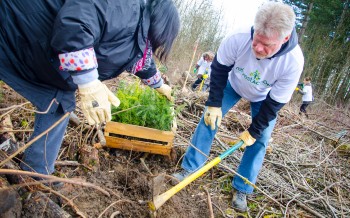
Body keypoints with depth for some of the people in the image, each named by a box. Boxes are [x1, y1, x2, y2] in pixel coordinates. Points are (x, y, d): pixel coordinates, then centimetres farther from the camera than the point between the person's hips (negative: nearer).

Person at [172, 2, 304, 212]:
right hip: (234, 83, 1)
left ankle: (242, 189, 11)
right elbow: (219, 68, -19)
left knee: (260, 140, -4)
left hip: (264, 97, 0)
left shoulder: (293, 61, -38)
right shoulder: (239, 38, -38)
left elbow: (274, 103, -25)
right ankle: (190, 167, 8)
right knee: (210, 118, -6)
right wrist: (214, 103, -18)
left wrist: (254, 131, -18)